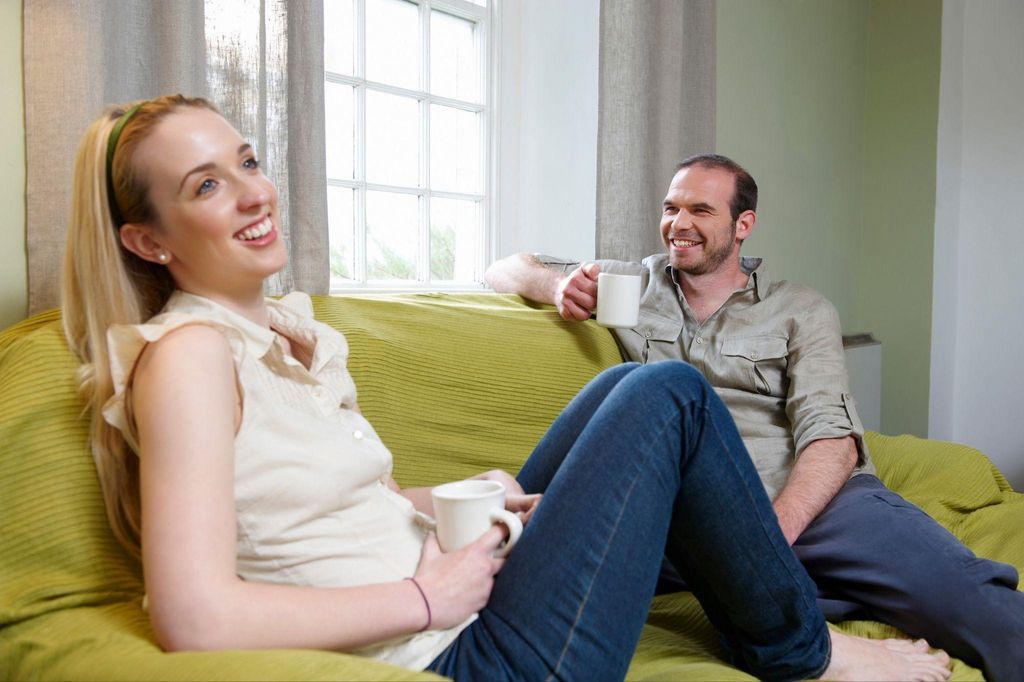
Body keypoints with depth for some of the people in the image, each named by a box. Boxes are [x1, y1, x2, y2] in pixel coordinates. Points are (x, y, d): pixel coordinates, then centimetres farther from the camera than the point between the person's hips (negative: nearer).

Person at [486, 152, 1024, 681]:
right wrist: (556, 285, -2)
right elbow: (504, 272, 23)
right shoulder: (633, 286, 19)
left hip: (812, 498, -2)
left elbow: (832, 437, -1)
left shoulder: (801, 311, 12)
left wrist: (772, 534, -21)